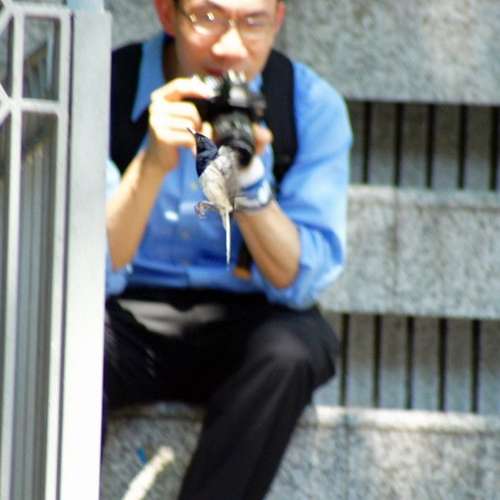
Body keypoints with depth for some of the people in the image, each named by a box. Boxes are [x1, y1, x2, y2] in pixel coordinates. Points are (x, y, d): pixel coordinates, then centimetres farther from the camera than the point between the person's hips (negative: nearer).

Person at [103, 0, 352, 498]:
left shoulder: (311, 106, -9)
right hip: (129, 318, -1)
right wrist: (153, 163, -34)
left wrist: (248, 179, -30)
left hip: (239, 322, 1)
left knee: (292, 349, -32)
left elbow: (300, 282, -14)